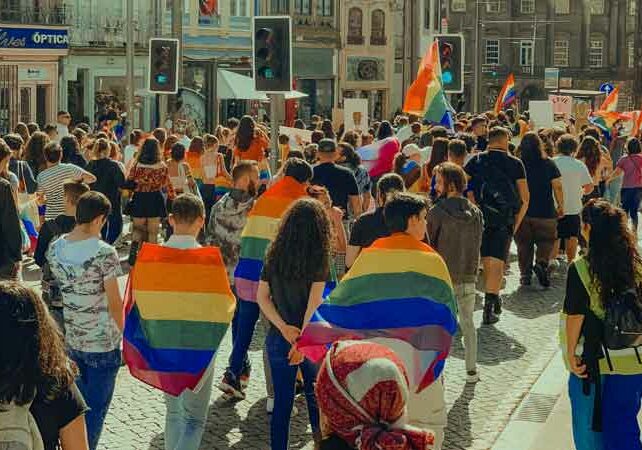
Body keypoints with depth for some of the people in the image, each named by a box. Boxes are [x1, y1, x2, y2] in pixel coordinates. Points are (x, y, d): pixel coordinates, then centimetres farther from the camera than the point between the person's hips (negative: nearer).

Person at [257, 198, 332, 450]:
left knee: (282, 401, 10)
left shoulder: (274, 255, -1)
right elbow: (314, 302, -17)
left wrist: (283, 327, -9)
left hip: (278, 339, 2)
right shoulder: (319, 257, -11)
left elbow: (262, 296, -3)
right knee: (316, 397, 18)